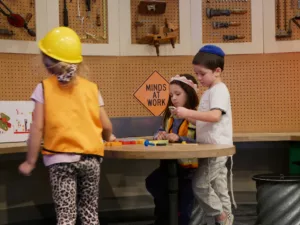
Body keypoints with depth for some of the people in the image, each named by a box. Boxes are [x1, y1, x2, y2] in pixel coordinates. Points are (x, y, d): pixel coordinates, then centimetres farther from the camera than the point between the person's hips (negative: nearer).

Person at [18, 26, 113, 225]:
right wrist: (105, 140, 26)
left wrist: (30, 161, 1)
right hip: (90, 158, 2)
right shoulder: (91, 88, 4)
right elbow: (107, 127, 4)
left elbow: (37, 128, -7)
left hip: (61, 159, -2)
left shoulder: (44, 88, -1)